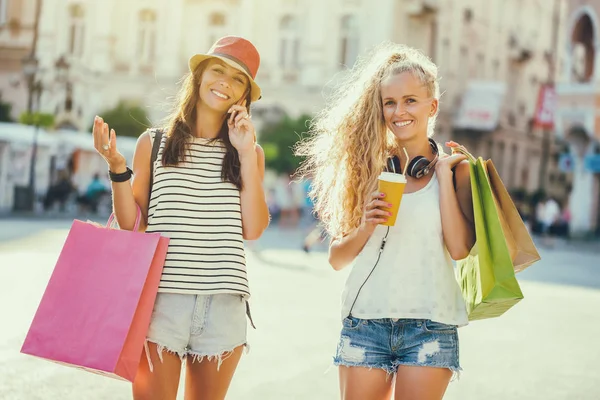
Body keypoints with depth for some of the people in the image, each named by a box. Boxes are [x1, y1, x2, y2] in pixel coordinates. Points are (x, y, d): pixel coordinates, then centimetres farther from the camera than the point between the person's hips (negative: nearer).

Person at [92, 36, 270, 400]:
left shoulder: (249, 153, 9)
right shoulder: (154, 143, 6)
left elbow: (253, 230, -2)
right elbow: (131, 225, 5)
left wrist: (246, 154, -3)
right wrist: (117, 169, -8)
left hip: (224, 305, 2)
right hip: (162, 300, -1)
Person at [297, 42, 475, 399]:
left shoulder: (456, 168, 3)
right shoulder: (368, 167, 8)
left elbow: (460, 248, -11)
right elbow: (337, 259, 8)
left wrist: (444, 173, -6)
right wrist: (366, 227, -12)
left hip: (428, 325, -2)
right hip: (364, 321, 2)